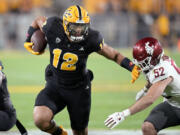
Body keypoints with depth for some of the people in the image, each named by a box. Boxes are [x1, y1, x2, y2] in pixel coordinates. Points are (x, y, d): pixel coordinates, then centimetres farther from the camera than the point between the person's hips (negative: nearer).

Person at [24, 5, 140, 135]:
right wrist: (28, 40, 6)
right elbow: (39, 21, 5)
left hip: (79, 88, 0)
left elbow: (114, 55, -7)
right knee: (40, 119, -25)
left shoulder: (91, 39, -19)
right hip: (55, 85, 0)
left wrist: (132, 67, -21)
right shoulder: (53, 29, -19)